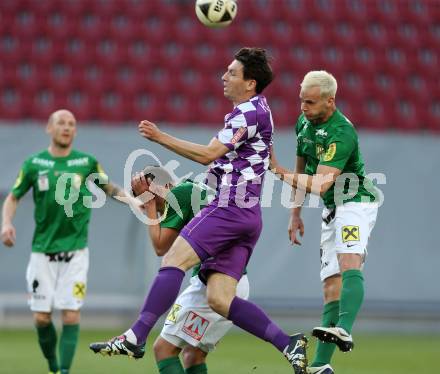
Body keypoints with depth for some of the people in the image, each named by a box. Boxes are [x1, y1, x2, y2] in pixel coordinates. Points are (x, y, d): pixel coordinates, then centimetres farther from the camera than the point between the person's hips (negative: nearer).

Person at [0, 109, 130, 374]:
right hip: (43, 250, 1)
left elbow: (109, 187, 16)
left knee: (71, 316, -11)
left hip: (75, 251, -1)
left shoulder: (87, 162, 1)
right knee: (41, 318, 0)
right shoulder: (34, 164, 3)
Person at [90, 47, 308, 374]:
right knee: (220, 299, 1)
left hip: (230, 208, -10)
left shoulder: (248, 112, -9)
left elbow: (207, 154, -14)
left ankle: (135, 338, -18)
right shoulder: (258, 108, 22)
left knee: (174, 261, -14)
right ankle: (288, 344, -5)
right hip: (248, 216, 10)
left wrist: (161, 137, -9)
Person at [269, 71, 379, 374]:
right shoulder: (303, 122, 6)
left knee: (349, 263, -32)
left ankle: (344, 331, -52)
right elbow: (302, 170, 20)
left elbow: (320, 184, -26)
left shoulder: (342, 133, -22)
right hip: (333, 211, 8)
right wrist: (296, 213, 20)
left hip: (356, 203, -8)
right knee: (332, 285, 3)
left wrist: (279, 171, -21)